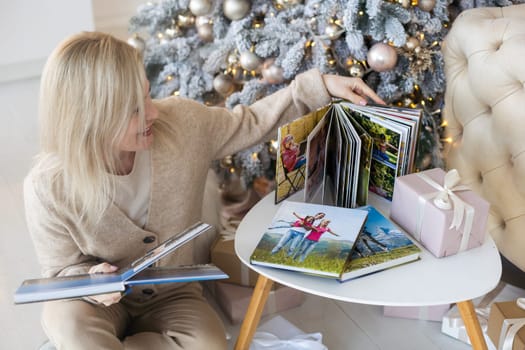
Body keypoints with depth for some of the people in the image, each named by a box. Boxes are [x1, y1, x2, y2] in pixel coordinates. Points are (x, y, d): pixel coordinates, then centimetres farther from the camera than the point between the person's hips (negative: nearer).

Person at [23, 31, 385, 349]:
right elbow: (63, 269, -9)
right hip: (101, 301, -3)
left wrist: (320, 86, -7)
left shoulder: (182, 122, -18)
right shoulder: (49, 187, -24)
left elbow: (251, 123, -1)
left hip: (173, 296, 3)